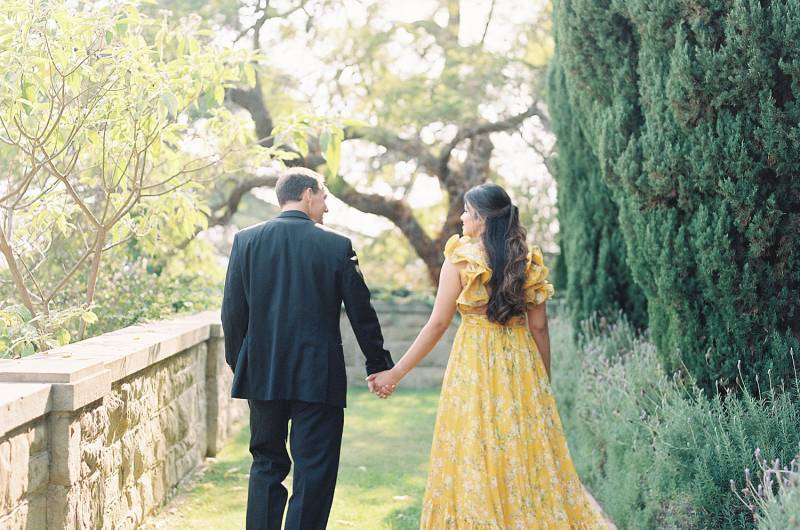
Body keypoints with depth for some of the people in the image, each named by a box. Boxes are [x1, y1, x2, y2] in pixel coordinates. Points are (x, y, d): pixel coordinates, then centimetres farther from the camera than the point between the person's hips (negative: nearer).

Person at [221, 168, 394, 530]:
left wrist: (237, 364, 15)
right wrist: (379, 365, 12)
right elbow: (361, 313, 0)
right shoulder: (336, 246, -6)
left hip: (262, 374, 3)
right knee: (314, 473, 3)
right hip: (317, 378, -3)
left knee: (266, 466, 16)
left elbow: (232, 313, 2)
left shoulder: (245, 240, 1)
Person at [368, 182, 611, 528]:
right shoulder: (529, 261, 3)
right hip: (522, 361, 4)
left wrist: (396, 373, 0)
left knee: (475, 454, 3)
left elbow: (438, 323, -7)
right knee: (529, 451, 10)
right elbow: (539, 327, 5)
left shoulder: (460, 259, -7)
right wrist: (543, 381, 15)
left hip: (475, 364, -4)